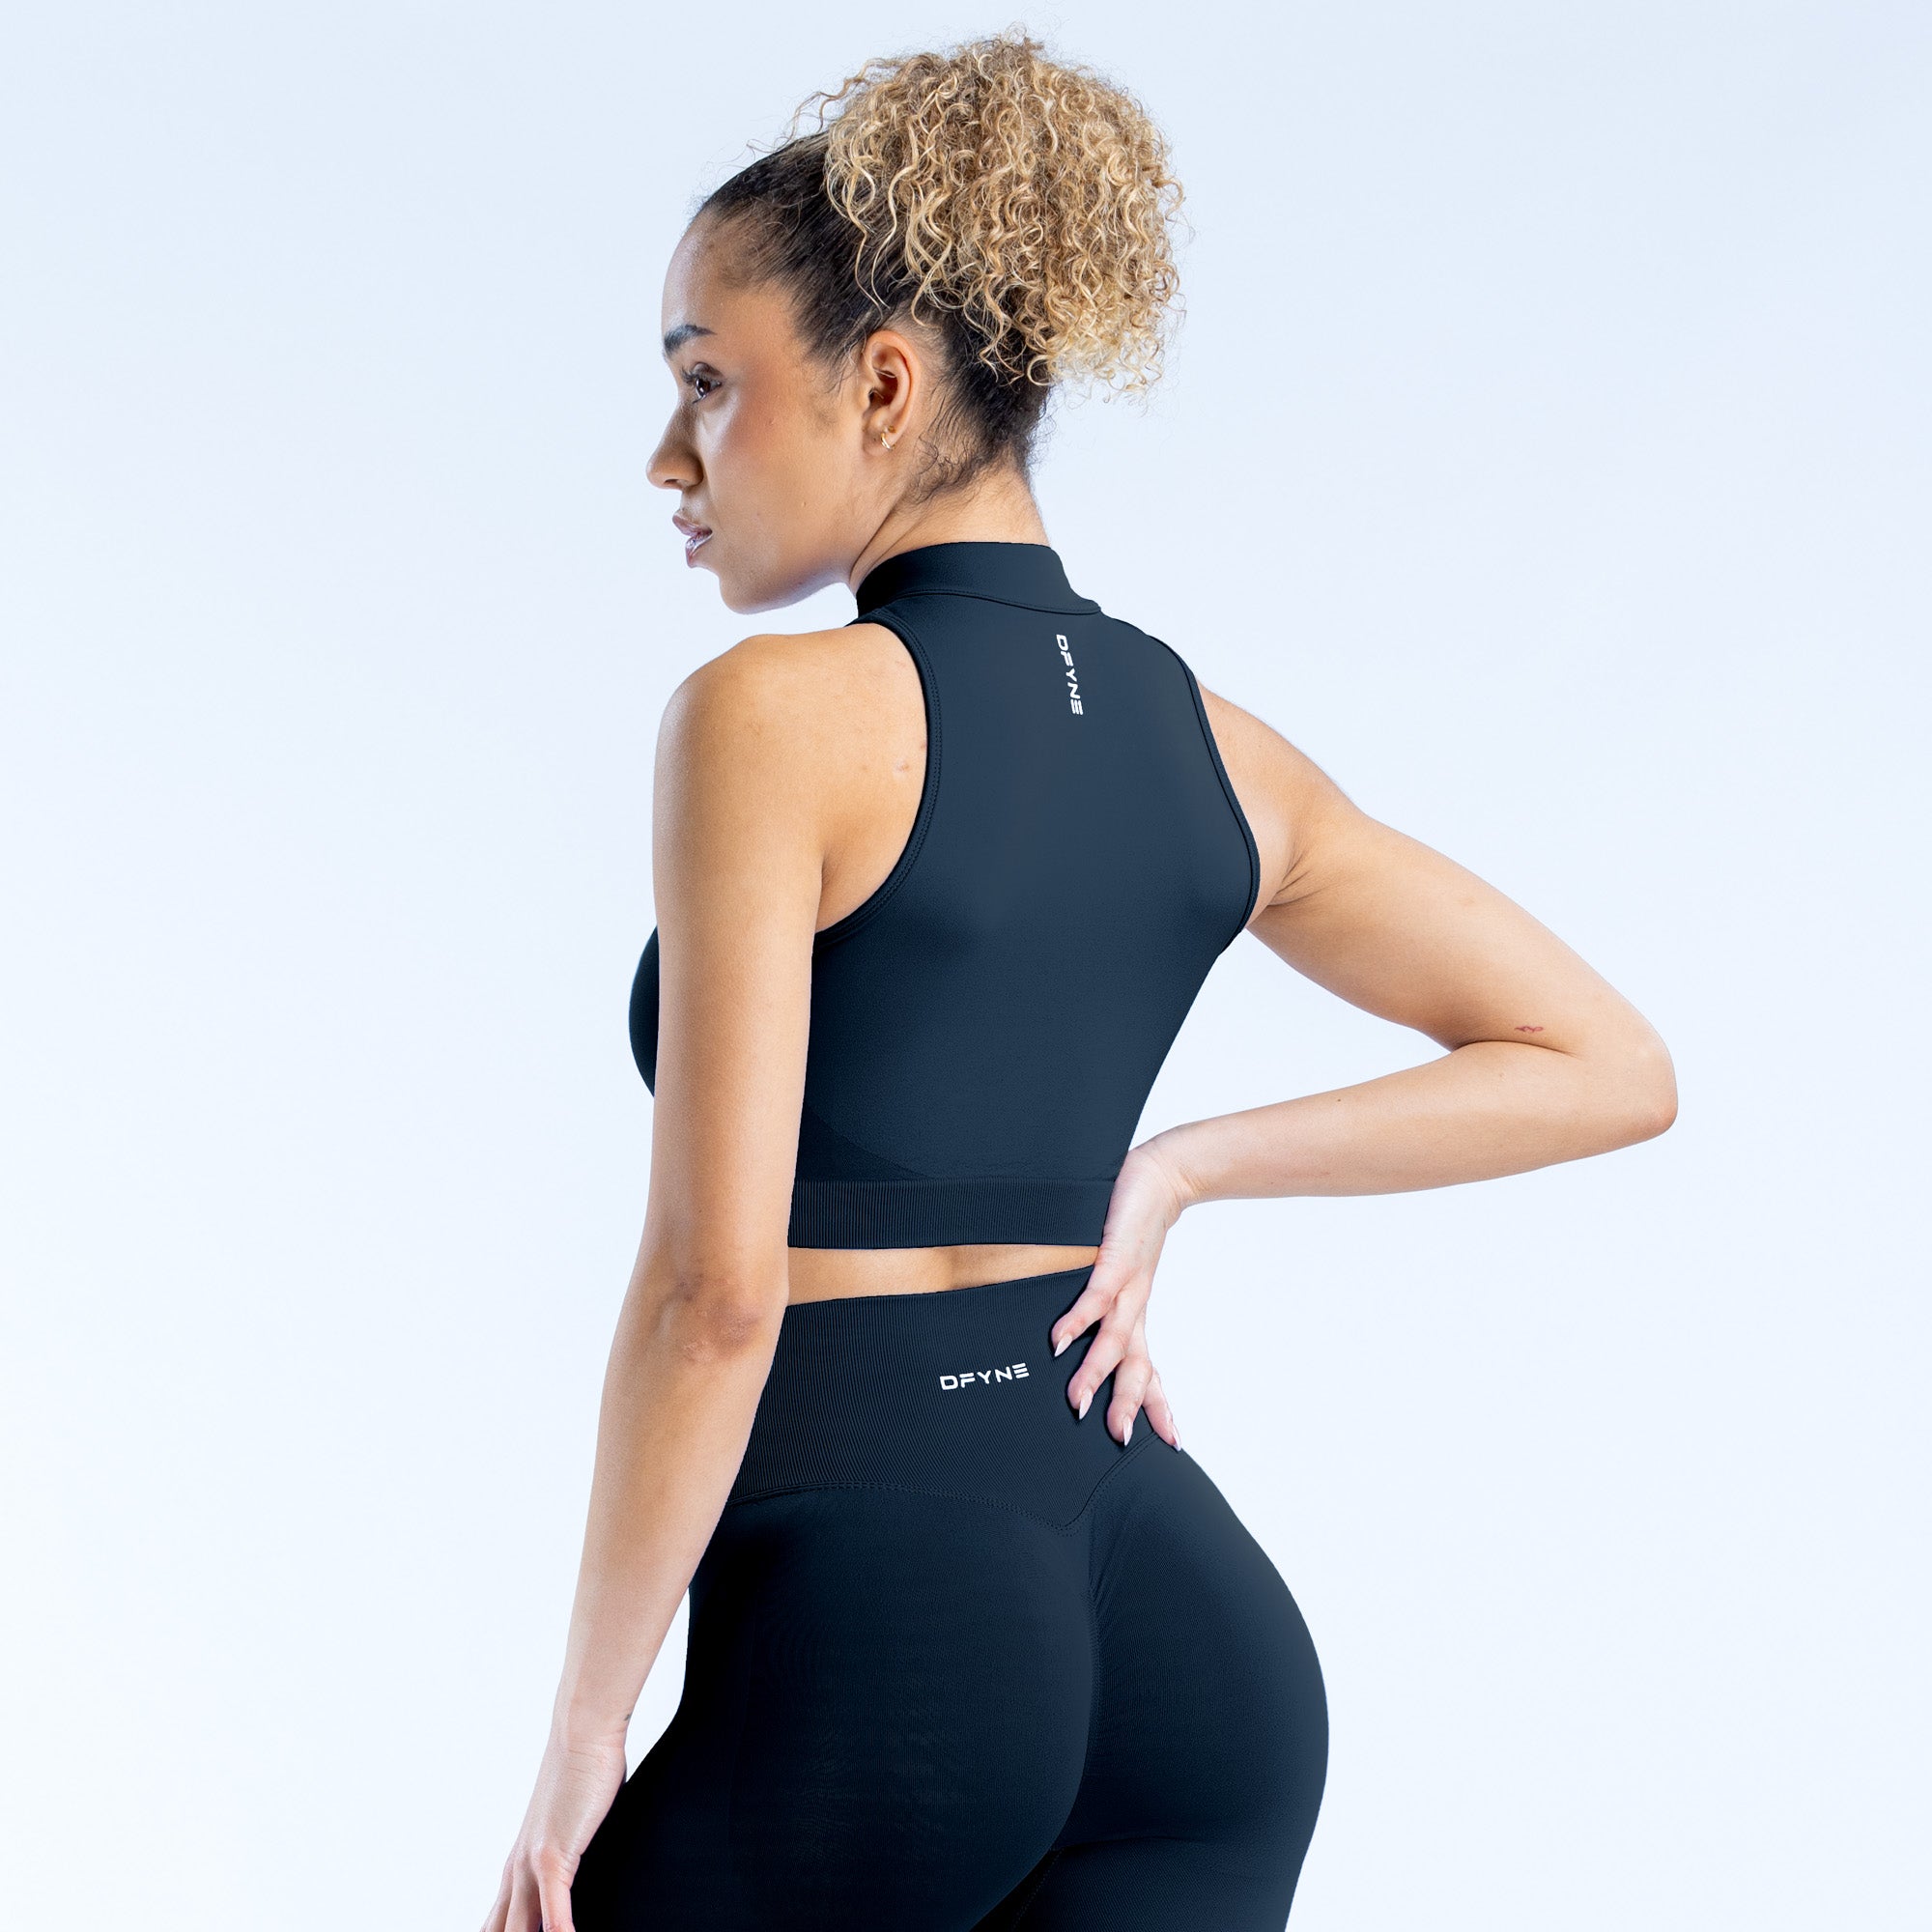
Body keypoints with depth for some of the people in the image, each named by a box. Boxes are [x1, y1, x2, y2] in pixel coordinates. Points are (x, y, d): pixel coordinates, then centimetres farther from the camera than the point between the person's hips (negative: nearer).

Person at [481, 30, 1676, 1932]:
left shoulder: (773, 717, -10)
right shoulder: (1211, 740, 9)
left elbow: (715, 1284, -16)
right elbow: (1611, 1067, 16)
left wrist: (580, 1741, -8)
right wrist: (1170, 1169, 11)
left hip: (874, 1620, -6)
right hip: (1191, 1615, 7)